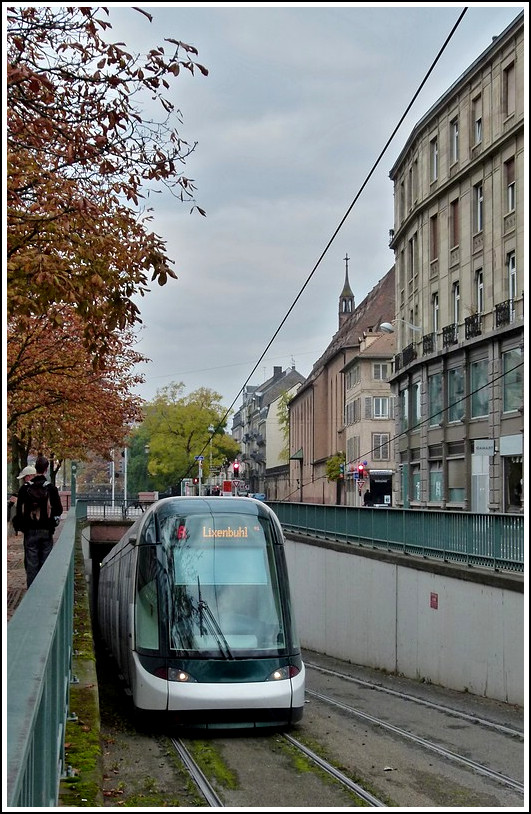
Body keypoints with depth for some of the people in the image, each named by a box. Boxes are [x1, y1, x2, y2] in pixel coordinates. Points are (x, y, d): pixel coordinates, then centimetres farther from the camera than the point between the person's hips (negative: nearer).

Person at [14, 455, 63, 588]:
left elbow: (19, 511, -2)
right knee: (45, 562, 6)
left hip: (30, 531, 0)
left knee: (31, 563, 3)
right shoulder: (52, 488, -5)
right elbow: (58, 510, -2)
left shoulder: (25, 488, -4)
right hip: (47, 531, 0)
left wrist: (18, 526, 12)